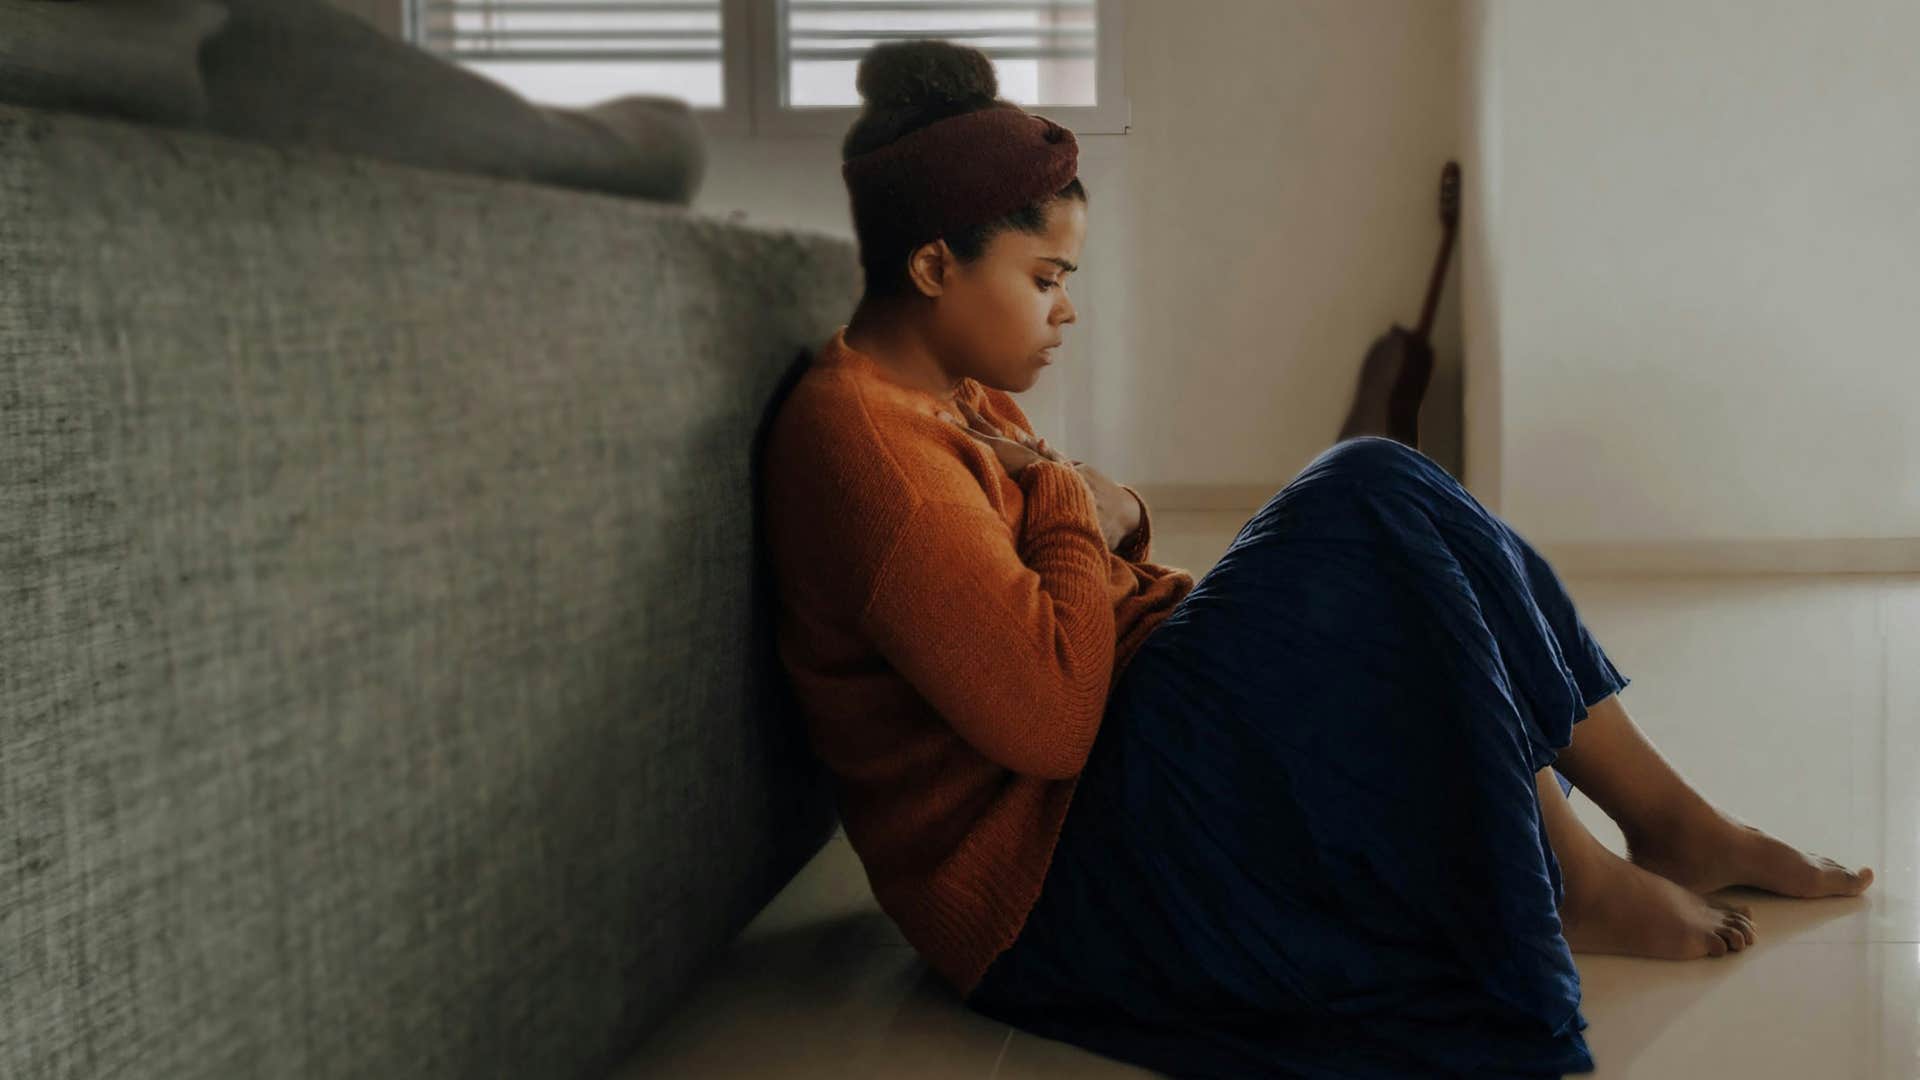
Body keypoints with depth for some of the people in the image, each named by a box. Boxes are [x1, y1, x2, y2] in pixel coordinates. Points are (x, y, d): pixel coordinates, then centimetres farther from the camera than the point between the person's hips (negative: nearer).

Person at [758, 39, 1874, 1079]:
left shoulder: (964, 398, 13)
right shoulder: (855, 436, -20)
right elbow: (1047, 718, -27)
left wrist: (1117, 518, -2)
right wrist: (1076, 511, -13)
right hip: (1048, 878, -11)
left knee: (1380, 522, 5)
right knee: (1369, 504, -17)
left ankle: (1670, 819, 7)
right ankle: (1569, 885, -5)